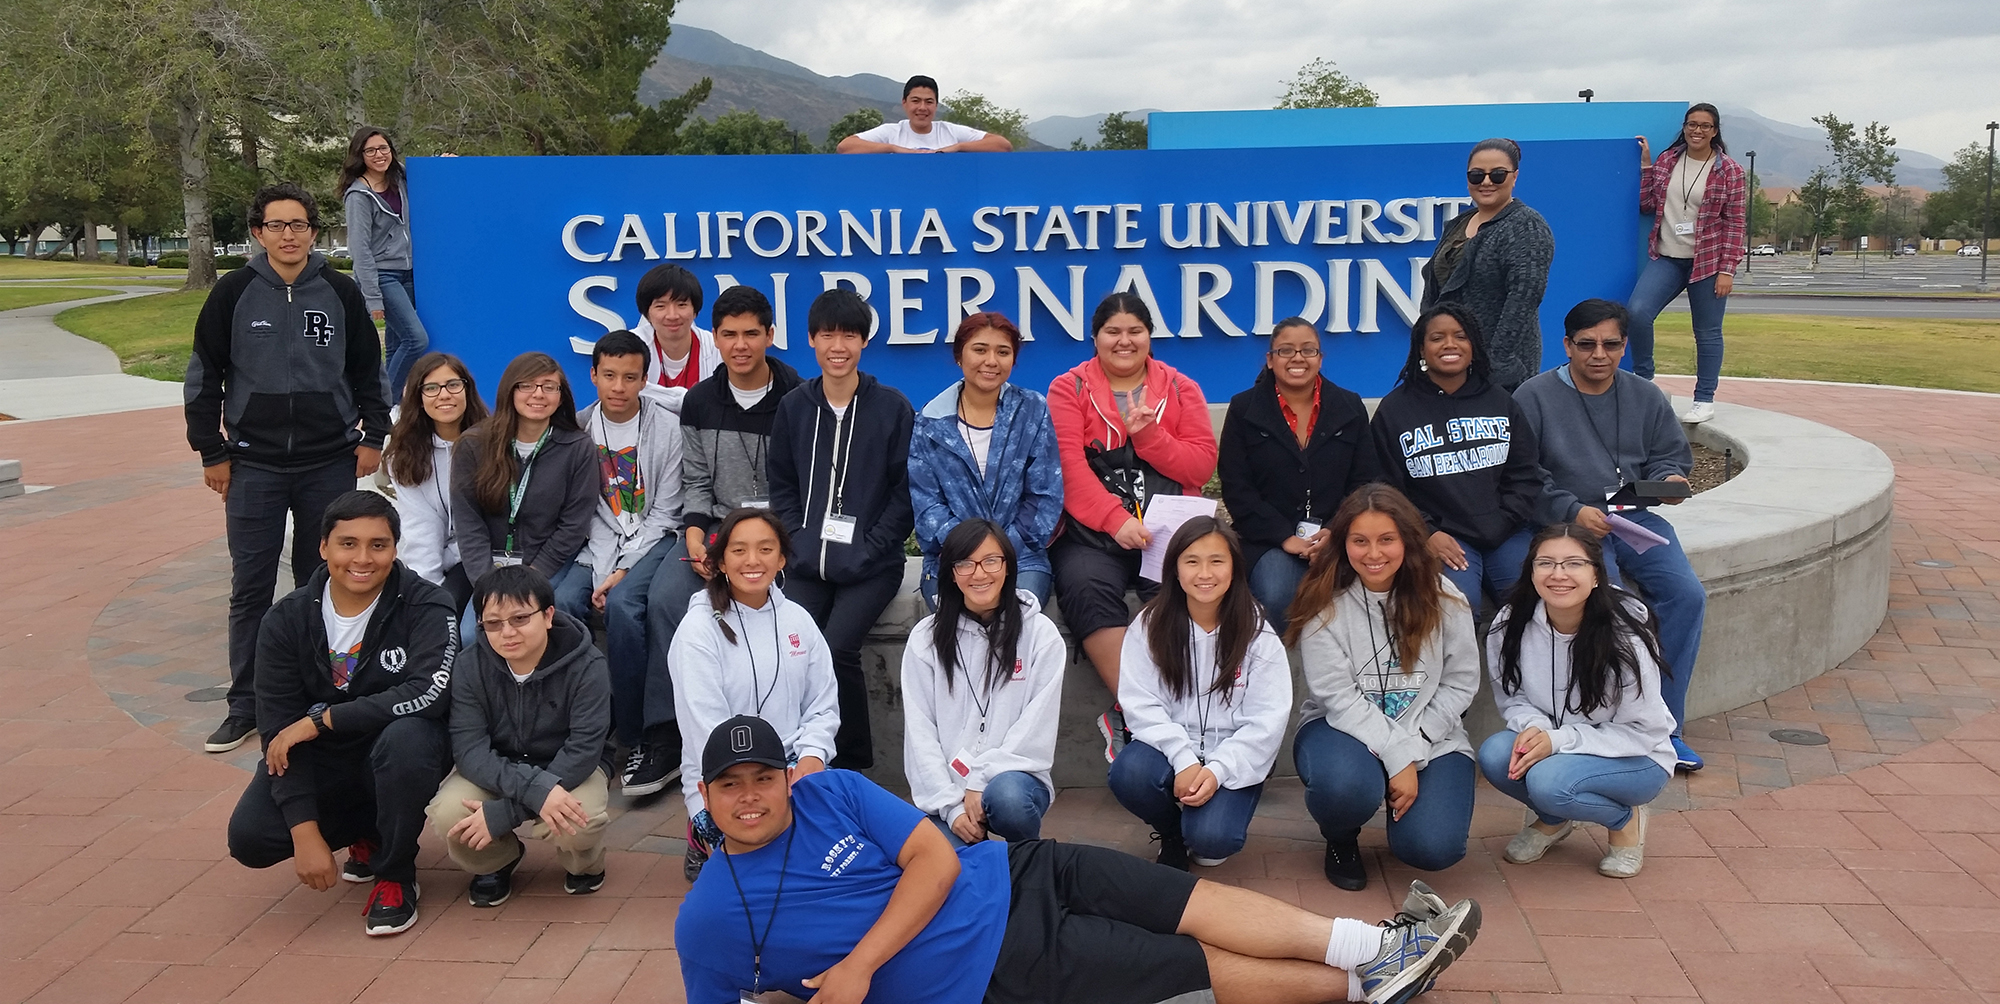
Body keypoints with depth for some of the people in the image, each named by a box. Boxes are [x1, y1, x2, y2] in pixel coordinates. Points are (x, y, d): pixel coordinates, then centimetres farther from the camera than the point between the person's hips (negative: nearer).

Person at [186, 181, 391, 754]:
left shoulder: (340, 293, 2)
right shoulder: (235, 293, -1)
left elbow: (367, 370, 10)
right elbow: (204, 376, 3)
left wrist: (373, 436, 4)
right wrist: (211, 451, 1)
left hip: (330, 464, 1)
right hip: (254, 465, 0)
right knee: (250, 588, 4)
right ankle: (245, 707, 13)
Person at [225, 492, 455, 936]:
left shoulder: (426, 608, -16)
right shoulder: (288, 619, -8)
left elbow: (429, 691, -32)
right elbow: (278, 729, -12)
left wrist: (319, 720, -27)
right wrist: (305, 832, -21)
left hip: (398, 753, -3)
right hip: (322, 762, 3)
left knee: (405, 737, -37)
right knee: (249, 837, -19)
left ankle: (396, 875, -10)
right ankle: (365, 833, 14)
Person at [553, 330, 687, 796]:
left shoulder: (667, 428, -4)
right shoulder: (578, 429, 4)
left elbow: (664, 514, -5)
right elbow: (581, 511, 2)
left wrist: (622, 570, -14)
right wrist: (601, 571, -12)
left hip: (651, 540, -3)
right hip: (598, 543, 3)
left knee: (622, 605, -31)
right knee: (561, 604, -25)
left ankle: (636, 736, -21)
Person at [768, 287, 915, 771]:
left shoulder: (892, 406, 2)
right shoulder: (793, 407, 11)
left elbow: (905, 491, 1)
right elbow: (782, 486, 15)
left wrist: (867, 549, -8)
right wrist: (800, 543, 0)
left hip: (871, 564, -3)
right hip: (808, 562, 3)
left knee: (838, 647, -24)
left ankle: (853, 764, -3)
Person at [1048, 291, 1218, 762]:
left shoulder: (1180, 389, 15)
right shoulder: (1069, 389, 9)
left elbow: (1202, 465, 6)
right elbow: (1069, 467, -4)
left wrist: (1148, 434, -10)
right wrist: (1115, 519, -18)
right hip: (1092, 528, -1)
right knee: (1086, 585, -33)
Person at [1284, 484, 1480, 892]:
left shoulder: (1443, 599, -5)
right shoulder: (1325, 604, -10)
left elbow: (1460, 684, -2)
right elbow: (1339, 698, -14)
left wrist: (1413, 749, -14)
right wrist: (1396, 757, -22)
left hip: (1428, 736, 2)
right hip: (1343, 729, -1)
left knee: (1432, 849, -21)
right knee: (1346, 783, -37)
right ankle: (1341, 840, 2)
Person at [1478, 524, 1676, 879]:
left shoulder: (1625, 636, -24)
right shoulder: (1510, 625, -12)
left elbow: (1643, 732, -18)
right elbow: (1510, 697, 0)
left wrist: (1558, 740, -28)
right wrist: (1533, 727, -24)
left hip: (1635, 759, -4)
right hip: (1552, 748, 5)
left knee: (1549, 780, -34)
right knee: (1495, 755, -27)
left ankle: (1626, 819, 1)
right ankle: (1552, 820, 7)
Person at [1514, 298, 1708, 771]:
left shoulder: (1645, 397, 15)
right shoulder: (1536, 396, 1)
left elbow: (1670, 456, 20)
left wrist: (1670, 479, -5)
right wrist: (1573, 511, -17)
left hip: (1635, 517, 5)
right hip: (1569, 523, -4)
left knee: (1687, 594, -18)